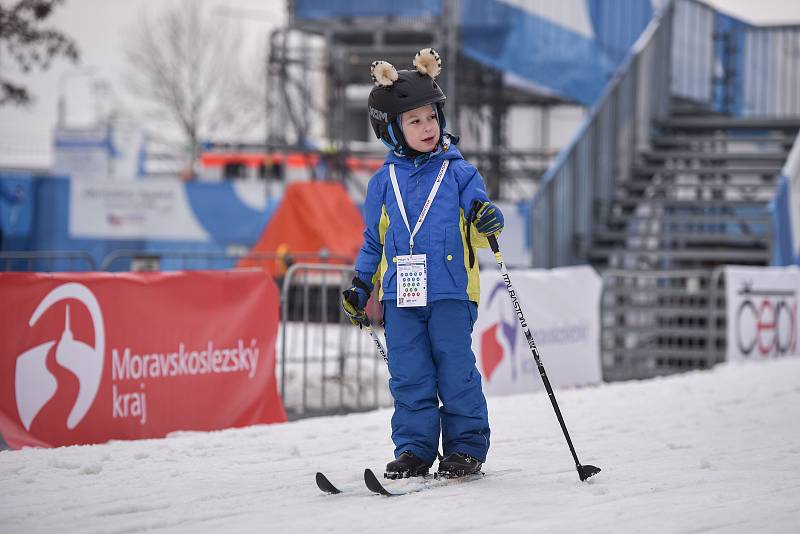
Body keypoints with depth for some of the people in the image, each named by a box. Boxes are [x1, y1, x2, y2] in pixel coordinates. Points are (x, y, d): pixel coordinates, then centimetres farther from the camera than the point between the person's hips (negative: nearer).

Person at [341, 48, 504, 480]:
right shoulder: (384, 182, 11)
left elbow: (476, 232, 4)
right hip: (400, 296, 2)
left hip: (450, 292, -2)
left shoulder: (458, 172, 5)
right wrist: (360, 286, 12)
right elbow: (373, 240, 19)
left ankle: (466, 446, 9)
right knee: (409, 377, 2)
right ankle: (414, 449, 10)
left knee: (456, 371, -2)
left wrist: (486, 222, -19)